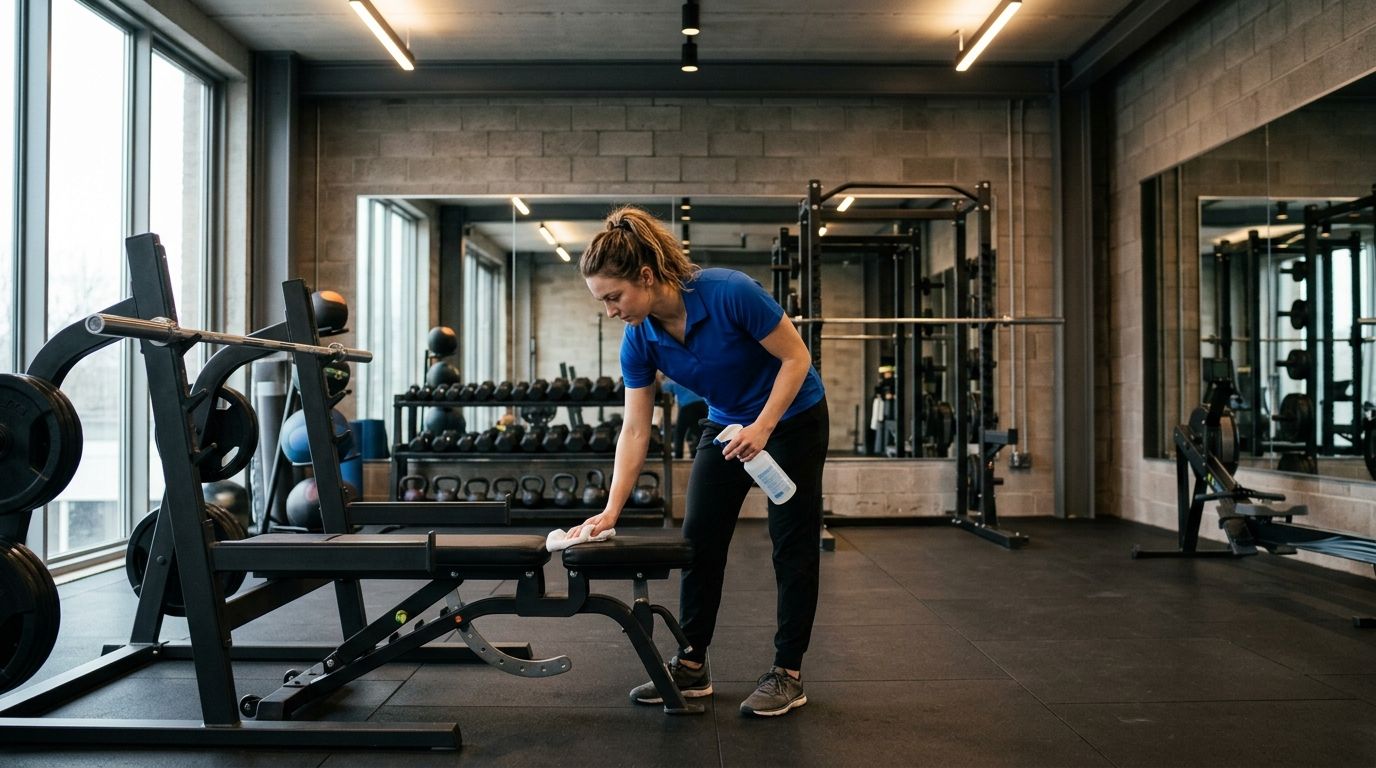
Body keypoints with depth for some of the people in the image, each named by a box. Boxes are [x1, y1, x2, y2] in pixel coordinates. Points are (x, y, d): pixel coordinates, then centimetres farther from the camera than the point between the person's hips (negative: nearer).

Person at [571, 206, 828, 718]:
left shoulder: (729, 292, -33)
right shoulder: (639, 341, -16)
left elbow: (796, 357, -22)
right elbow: (635, 431, -11)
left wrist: (762, 428, -30)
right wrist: (612, 510, -15)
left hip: (792, 417, -5)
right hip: (726, 425, 5)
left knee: (793, 543, 0)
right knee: (699, 539, 2)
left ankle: (788, 674, 10)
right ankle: (692, 665, 14)